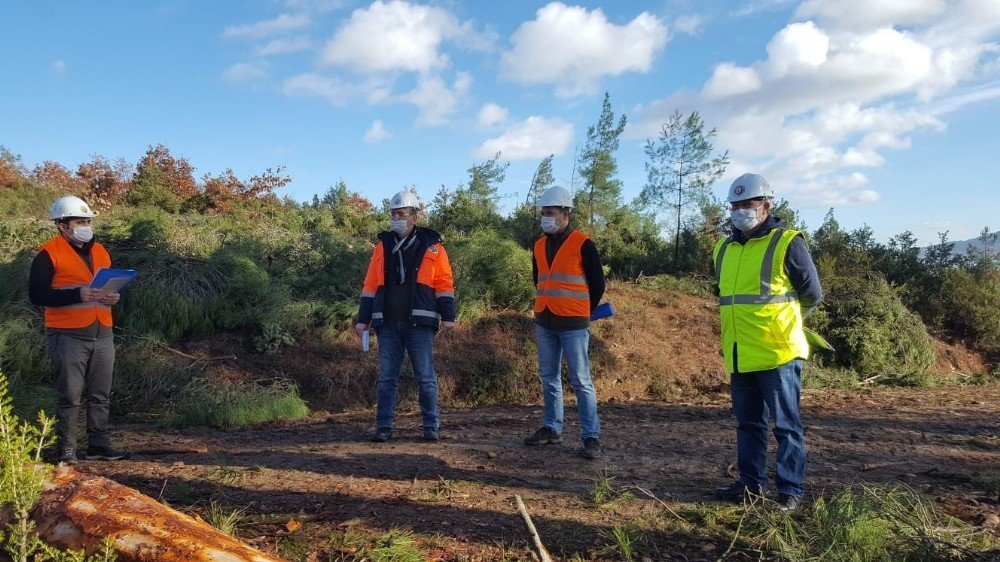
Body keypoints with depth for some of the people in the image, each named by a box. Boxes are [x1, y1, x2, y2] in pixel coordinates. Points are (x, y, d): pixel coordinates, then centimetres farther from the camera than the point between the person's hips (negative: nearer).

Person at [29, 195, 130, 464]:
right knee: (70, 396, -1)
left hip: (102, 335, 6)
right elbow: (36, 294, -12)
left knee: (101, 395, 9)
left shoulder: (100, 251, 14)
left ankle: (99, 445, 18)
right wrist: (78, 295, -22)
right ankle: (65, 450, 11)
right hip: (68, 337, -6)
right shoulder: (49, 254, -5)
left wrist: (112, 297, 2)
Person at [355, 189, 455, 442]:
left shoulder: (431, 246, 4)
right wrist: (363, 319, 8)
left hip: (419, 323, -3)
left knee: (425, 378, 1)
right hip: (388, 324, 3)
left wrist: (447, 316, -5)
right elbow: (371, 285, 13)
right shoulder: (383, 246, 12)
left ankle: (431, 426, 8)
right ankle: (383, 427, 11)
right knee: (386, 378, 5)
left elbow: (444, 283, 3)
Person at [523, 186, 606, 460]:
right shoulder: (539, 246, 10)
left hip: (573, 326, -6)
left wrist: (582, 314, 4)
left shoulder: (582, 244, -7)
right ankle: (552, 429, 24)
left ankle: (591, 437, 0)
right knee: (549, 379, 13)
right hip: (544, 324, 6)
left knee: (581, 381, -4)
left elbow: (597, 284, -3)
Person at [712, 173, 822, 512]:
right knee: (748, 423, 15)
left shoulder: (787, 243, -6)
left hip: (778, 353, -6)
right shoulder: (725, 249, 12)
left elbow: (812, 295, 2)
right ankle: (751, 483, 26)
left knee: (786, 425, 2)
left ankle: (790, 490, 12)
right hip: (740, 356, 6)